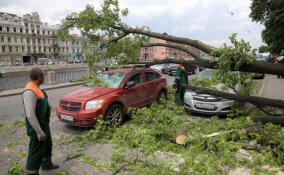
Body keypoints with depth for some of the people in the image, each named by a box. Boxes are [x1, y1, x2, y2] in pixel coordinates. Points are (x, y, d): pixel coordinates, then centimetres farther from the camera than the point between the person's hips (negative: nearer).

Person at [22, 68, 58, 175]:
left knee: (47, 145, 27)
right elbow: (30, 115, -30)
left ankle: (46, 164, 48)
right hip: (37, 127, -10)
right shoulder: (30, 92, -27)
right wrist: (39, 132, -26)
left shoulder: (36, 89, 5)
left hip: (44, 125, 11)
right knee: (36, 152, 1)